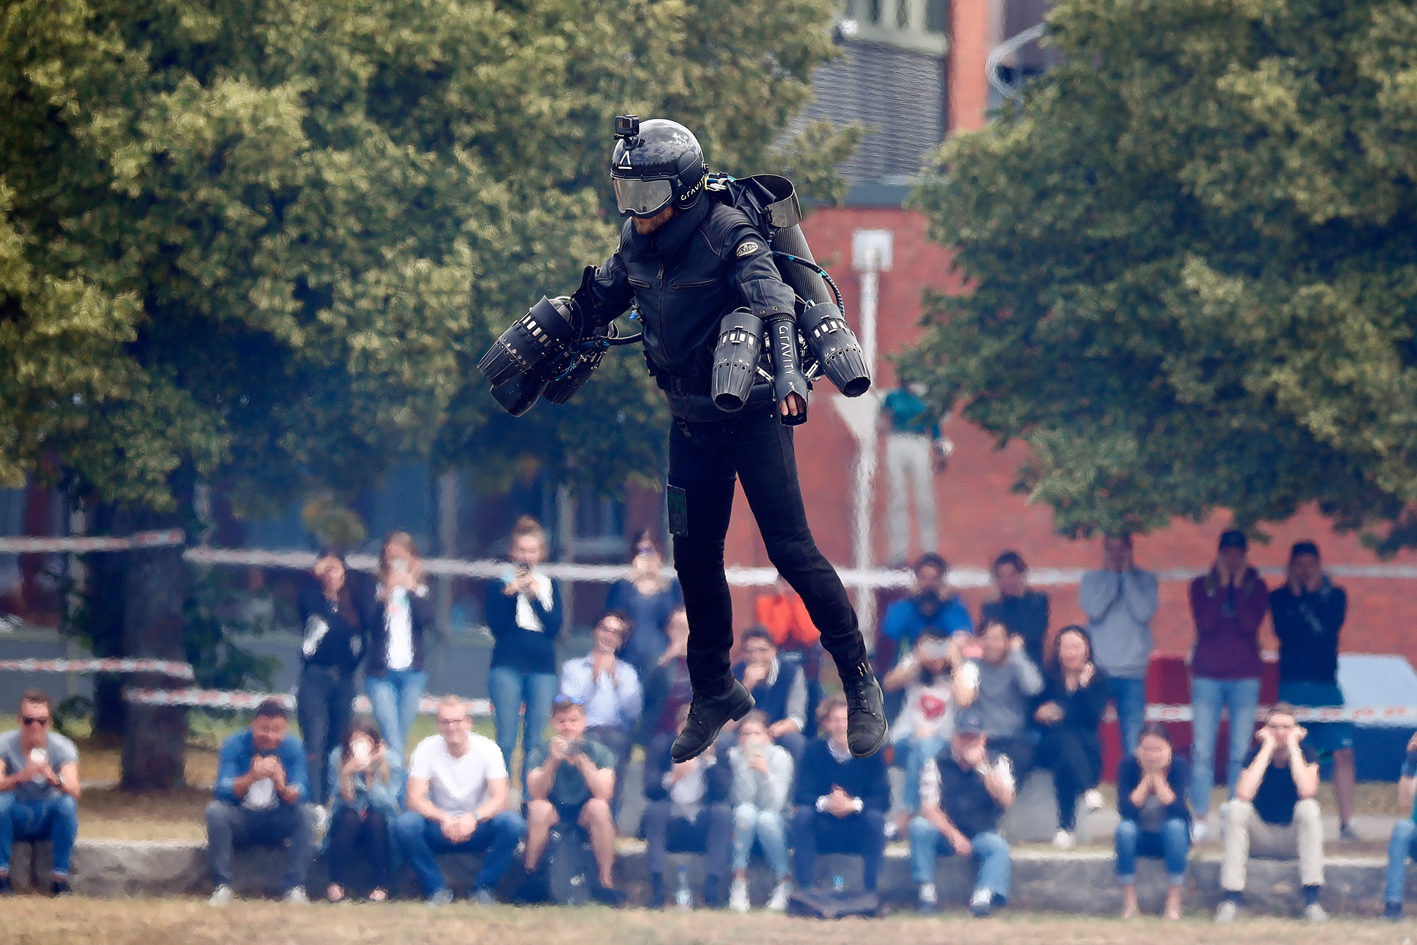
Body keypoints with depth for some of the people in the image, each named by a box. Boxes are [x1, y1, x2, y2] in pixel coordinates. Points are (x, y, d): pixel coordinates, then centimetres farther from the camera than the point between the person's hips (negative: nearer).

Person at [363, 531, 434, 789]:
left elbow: (427, 620, -7)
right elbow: (369, 625, -7)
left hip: (412, 673, 2)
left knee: (401, 741, 7)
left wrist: (411, 590, -11)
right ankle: (394, 789, -19)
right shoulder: (375, 589, 5)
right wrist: (384, 598, -18)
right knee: (392, 742, -15)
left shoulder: (421, 590, 10)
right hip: (381, 673, -2)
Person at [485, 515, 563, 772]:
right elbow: (495, 624, -3)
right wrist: (509, 594, -13)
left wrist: (535, 597, -8)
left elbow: (555, 627, 1)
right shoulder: (499, 585, 7)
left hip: (543, 667, 2)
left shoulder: (550, 586, 12)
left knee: (535, 741, 1)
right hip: (507, 667, -2)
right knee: (506, 739, -6)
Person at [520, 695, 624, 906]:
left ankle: (605, 882, -24)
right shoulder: (540, 753, -4)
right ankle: (531, 875, -16)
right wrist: (553, 760, -34)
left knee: (599, 807, -33)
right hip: (553, 817, 0)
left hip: (585, 818, 0)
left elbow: (604, 793, -22)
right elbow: (536, 793, -20)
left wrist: (581, 760, -33)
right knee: (538, 808, -33)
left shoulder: (599, 752, -4)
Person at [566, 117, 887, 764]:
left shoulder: (728, 237, -19)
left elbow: (774, 305, -33)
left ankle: (860, 683, 0)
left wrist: (788, 376, -49)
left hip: (752, 414, -6)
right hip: (692, 422, 6)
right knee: (695, 559, 9)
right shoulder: (637, 245, 1)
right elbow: (595, 303, 17)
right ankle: (714, 694, 24)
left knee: (790, 550, -10)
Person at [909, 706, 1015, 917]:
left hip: (982, 835, 0)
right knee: (919, 826, -29)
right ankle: (927, 893, -28)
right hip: (944, 834, 0)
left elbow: (1006, 803, -13)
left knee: (997, 846, -32)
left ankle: (983, 898, -47)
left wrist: (981, 766, -21)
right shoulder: (938, 765, 1)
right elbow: (929, 808, -7)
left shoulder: (996, 764, 2)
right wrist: (953, 834, -22)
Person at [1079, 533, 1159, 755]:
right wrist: (1112, 577, -5)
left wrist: (1126, 576, -6)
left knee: (1133, 742, -5)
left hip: (1132, 672, 0)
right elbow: (1093, 610, -8)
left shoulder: (1145, 580, 7)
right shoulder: (1091, 579, 8)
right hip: (1097, 669, 0)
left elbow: (1145, 612, -9)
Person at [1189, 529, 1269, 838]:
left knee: (1241, 752, -3)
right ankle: (1200, 819, -3)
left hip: (1245, 677, 0)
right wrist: (1223, 585, -8)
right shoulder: (1202, 586, 7)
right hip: (1207, 675, 0)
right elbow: (1205, 623, -9)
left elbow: (1250, 624, -10)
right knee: (1202, 751, -6)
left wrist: (1238, 585, -8)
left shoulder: (1256, 587, 6)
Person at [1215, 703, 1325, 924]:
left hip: (1294, 838, -1)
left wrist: (1293, 747, -20)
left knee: (1308, 807, -30)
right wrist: (1268, 747, -21)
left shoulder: (1305, 754, -7)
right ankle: (1231, 899, -30)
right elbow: (1244, 794, -27)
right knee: (1236, 807, -26)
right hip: (1261, 837, 1)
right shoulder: (1256, 754, -6)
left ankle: (1311, 899, -33)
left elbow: (1307, 792, -28)